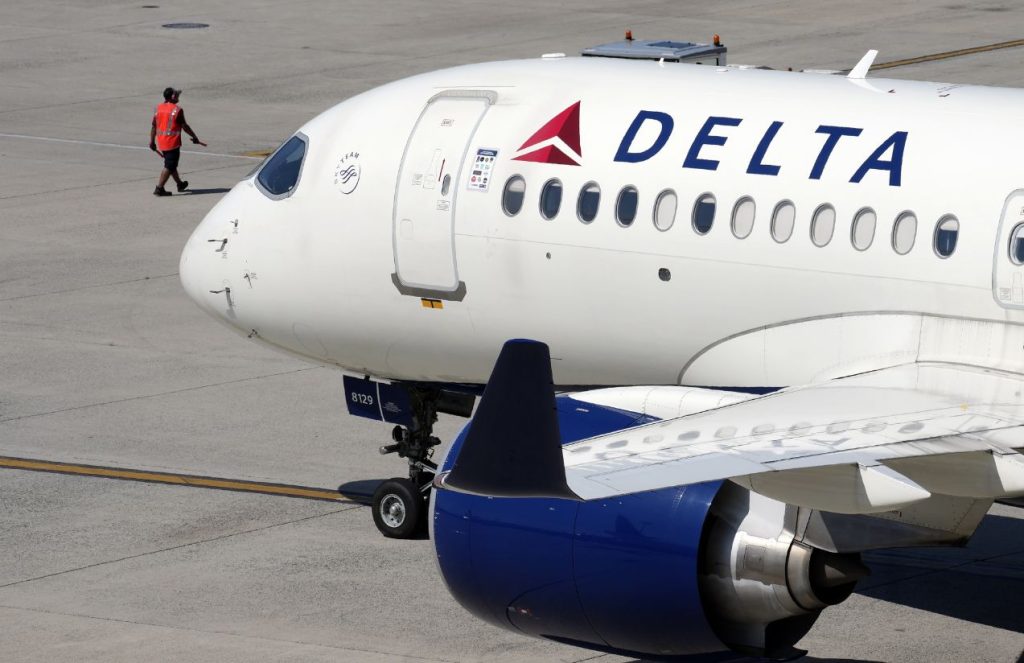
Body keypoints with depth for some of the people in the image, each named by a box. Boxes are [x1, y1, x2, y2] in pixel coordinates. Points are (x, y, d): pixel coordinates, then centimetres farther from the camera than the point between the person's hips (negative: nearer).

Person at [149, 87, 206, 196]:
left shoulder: (158, 108, 5)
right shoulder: (177, 110, -12)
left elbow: (154, 126, 7)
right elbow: (184, 126, -9)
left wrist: (152, 141, 14)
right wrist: (195, 138, 2)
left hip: (161, 142, 7)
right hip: (172, 142, -7)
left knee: (171, 164, 21)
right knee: (169, 166, -3)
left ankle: (180, 184, 37)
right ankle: (159, 188, -9)